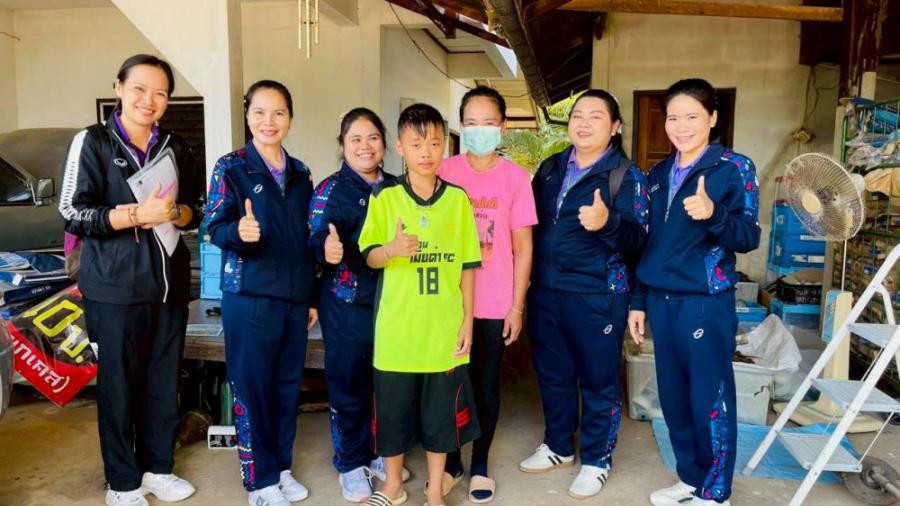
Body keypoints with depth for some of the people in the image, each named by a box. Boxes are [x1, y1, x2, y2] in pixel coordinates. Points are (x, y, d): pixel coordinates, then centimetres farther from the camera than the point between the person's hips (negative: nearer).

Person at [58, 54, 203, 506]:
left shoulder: (175, 147, 10)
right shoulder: (92, 142, -3)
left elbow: (196, 210, 11)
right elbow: (73, 214, -9)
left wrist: (172, 212, -11)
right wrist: (139, 214, -21)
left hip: (170, 284, 4)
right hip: (114, 287, -4)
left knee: (165, 382, 11)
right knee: (119, 384, 5)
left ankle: (158, 468, 29)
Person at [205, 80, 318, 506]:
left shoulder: (299, 172, 10)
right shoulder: (231, 167, -4)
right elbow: (215, 228, -10)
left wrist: (312, 297, 13)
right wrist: (239, 232, -34)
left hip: (294, 296, 5)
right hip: (249, 295, -5)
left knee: (288, 384, 13)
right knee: (251, 387, 3)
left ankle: (281, 466, 30)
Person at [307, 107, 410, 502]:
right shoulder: (331, 189, -6)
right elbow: (316, 241, -19)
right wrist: (328, 249, -39)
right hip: (347, 306, -4)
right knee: (349, 386, 5)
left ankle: (378, 453, 33)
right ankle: (351, 464, 21)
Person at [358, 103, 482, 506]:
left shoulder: (458, 199, 1)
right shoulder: (384, 197, -2)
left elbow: (468, 266, 3)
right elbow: (369, 257, -2)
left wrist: (467, 320, 0)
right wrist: (391, 249, -24)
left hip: (444, 328, 1)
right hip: (397, 328, 0)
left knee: (441, 411, 11)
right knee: (392, 408, 11)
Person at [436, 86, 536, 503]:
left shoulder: (516, 177, -1)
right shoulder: (445, 171, 1)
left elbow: (522, 246, 2)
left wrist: (517, 305, -1)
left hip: (494, 304, -1)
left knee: (486, 384, 11)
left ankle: (479, 465, 28)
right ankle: (451, 460, 29)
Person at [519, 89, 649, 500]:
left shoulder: (627, 176, -6)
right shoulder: (551, 168, 9)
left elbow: (637, 239, -13)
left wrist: (607, 223, -33)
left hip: (598, 296, -5)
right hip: (545, 291, 5)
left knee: (598, 378, 7)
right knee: (552, 373, 16)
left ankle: (597, 460, 25)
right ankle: (558, 446, 36)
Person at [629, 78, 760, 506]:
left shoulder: (735, 168, -5)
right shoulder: (659, 174, 11)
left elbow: (749, 238, -11)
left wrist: (713, 214, -31)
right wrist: (639, 301, 14)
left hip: (706, 302, -6)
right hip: (661, 301, 6)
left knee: (709, 400, 2)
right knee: (674, 397, 13)